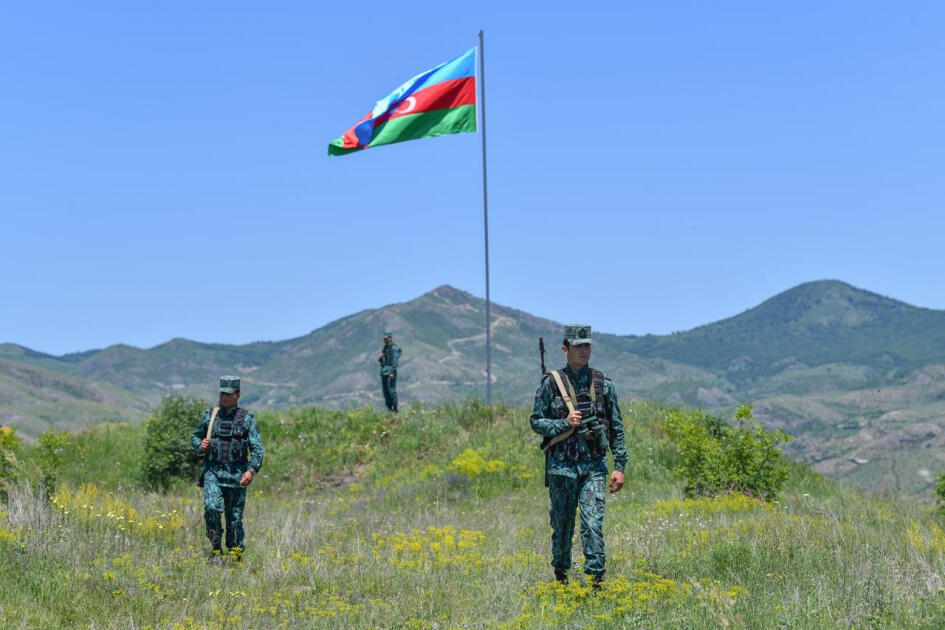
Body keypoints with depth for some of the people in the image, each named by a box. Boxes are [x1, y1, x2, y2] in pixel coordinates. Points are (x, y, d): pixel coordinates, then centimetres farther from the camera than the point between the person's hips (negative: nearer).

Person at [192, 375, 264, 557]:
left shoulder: (247, 419, 1)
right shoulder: (209, 415, 8)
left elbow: (257, 448, -3)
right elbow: (195, 436, 22)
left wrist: (252, 470, -18)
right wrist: (200, 445, -2)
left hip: (236, 474, -1)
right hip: (213, 471, 1)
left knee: (235, 515, 3)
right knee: (211, 507, -20)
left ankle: (235, 553, 17)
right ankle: (215, 545, -2)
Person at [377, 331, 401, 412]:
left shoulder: (394, 348, -9)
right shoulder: (384, 347, 16)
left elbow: (395, 361, -15)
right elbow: (380, 360, 22)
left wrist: (392, 372, -21)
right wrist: (379, 357, -2)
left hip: (390, 370, -8)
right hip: (383, 371, 8)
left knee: (391, 390, -10)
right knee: (385, 390, 8)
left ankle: (395, 408, -6)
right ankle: (389, 408, 13)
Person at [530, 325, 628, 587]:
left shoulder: (603, 383, 5)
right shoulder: (551, 383, 0)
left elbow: (616, 427, 8)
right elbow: (536, 421, 2)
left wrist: (620, 466, 4)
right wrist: (564, 423, -15)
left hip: (594, 466, 0)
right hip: (561, 466, 0)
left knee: (593, 523, -12)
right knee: (562, 525, 10)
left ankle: (596, 580, -9)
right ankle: (560, 575, 29)